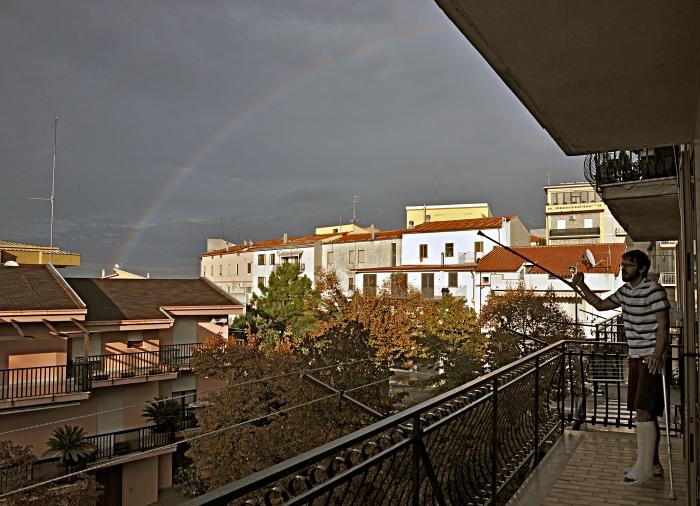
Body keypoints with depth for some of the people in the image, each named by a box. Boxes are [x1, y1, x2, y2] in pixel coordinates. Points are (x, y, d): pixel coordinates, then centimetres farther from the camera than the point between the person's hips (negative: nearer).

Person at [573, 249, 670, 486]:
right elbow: (600, 304, 22)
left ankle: (643, 469, -2)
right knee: (645, 412, 12)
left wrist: (657, 355, -28)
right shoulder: (625, 291, 11)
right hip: (635, 358, 8)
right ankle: (653, 464, 22)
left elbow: (663, 325, -17)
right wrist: (581, 286, 10)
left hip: (650, 359, -8)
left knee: (644, 411, -9)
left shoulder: (654, 290, -12)